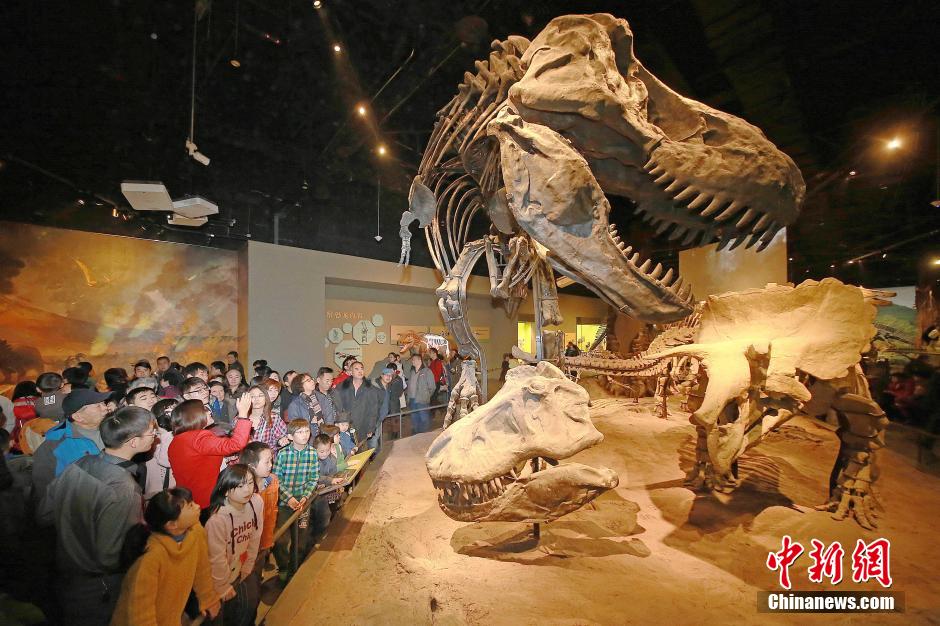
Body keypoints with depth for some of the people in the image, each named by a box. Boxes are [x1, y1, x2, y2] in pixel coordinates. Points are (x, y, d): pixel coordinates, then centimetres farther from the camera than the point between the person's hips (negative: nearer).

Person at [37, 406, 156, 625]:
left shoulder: (77, 466, -12)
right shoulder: (124, 492, -34)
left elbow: (43, 515, 1)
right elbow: (110, 558, -29)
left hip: (65, 578, 6)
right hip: (99, 593, -6)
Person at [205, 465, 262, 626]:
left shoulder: (257, 502, -20)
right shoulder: (218, 519, -34)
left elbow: (255, 538, -7)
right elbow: (217, 558, -21)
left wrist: (247, 568, 2)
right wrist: (223, 588, -8)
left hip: (243, 570, 5)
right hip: (222, 574, -4)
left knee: (252, 601, 20)